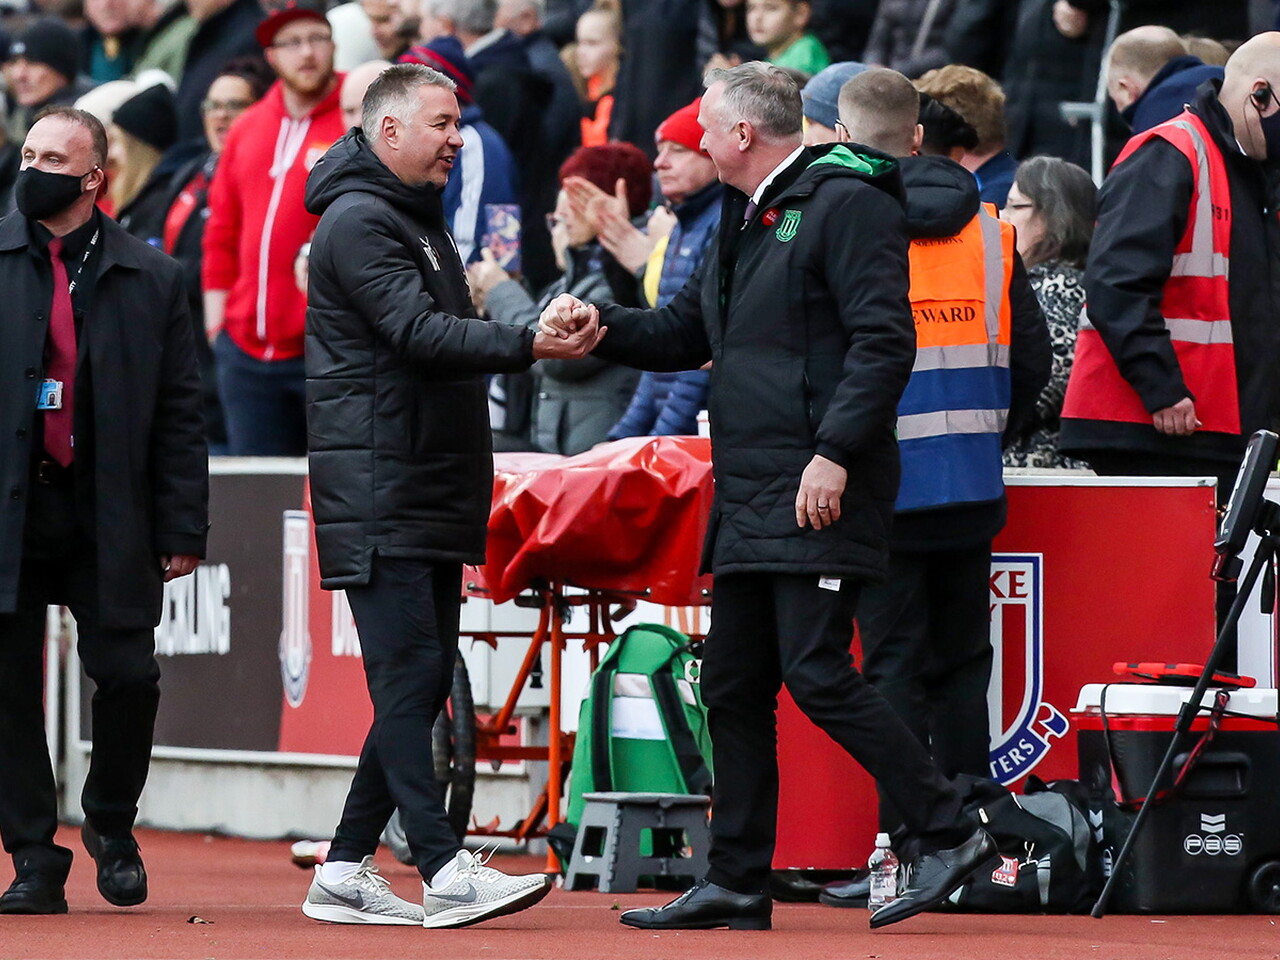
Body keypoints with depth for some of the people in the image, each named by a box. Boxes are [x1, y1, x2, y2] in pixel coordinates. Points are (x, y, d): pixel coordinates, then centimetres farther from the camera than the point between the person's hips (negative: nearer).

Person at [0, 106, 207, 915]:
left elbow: (179, 415, 5)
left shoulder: (150, 278, 6)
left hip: (108, 519, 0)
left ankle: (112, 827, 20)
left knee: (129, 677, -5)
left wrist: (183, 529, 0)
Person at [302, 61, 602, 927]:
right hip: (378, 491, -10)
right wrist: (528, 345, -28)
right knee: (408, 674, -13)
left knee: (421, 683, 8)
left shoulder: (417, 221, 22)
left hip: (431, 494, 10)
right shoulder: (359, 221, -10)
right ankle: (445, 871, -20)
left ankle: (347, 871, 12)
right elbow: (418, 334, -21)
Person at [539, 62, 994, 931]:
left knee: (816, 671, -14)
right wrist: (603, 328, 9)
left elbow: (884, 341, -18)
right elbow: (687, 333, 27)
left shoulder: (845, 204, -10)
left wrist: (835, 452, -23)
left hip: (820, 495, -10)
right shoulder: (747, 220, 20)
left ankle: (950, 833, -7)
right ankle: (737, 885, 12)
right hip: (749, 497, 10)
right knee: (735, 685, 8)